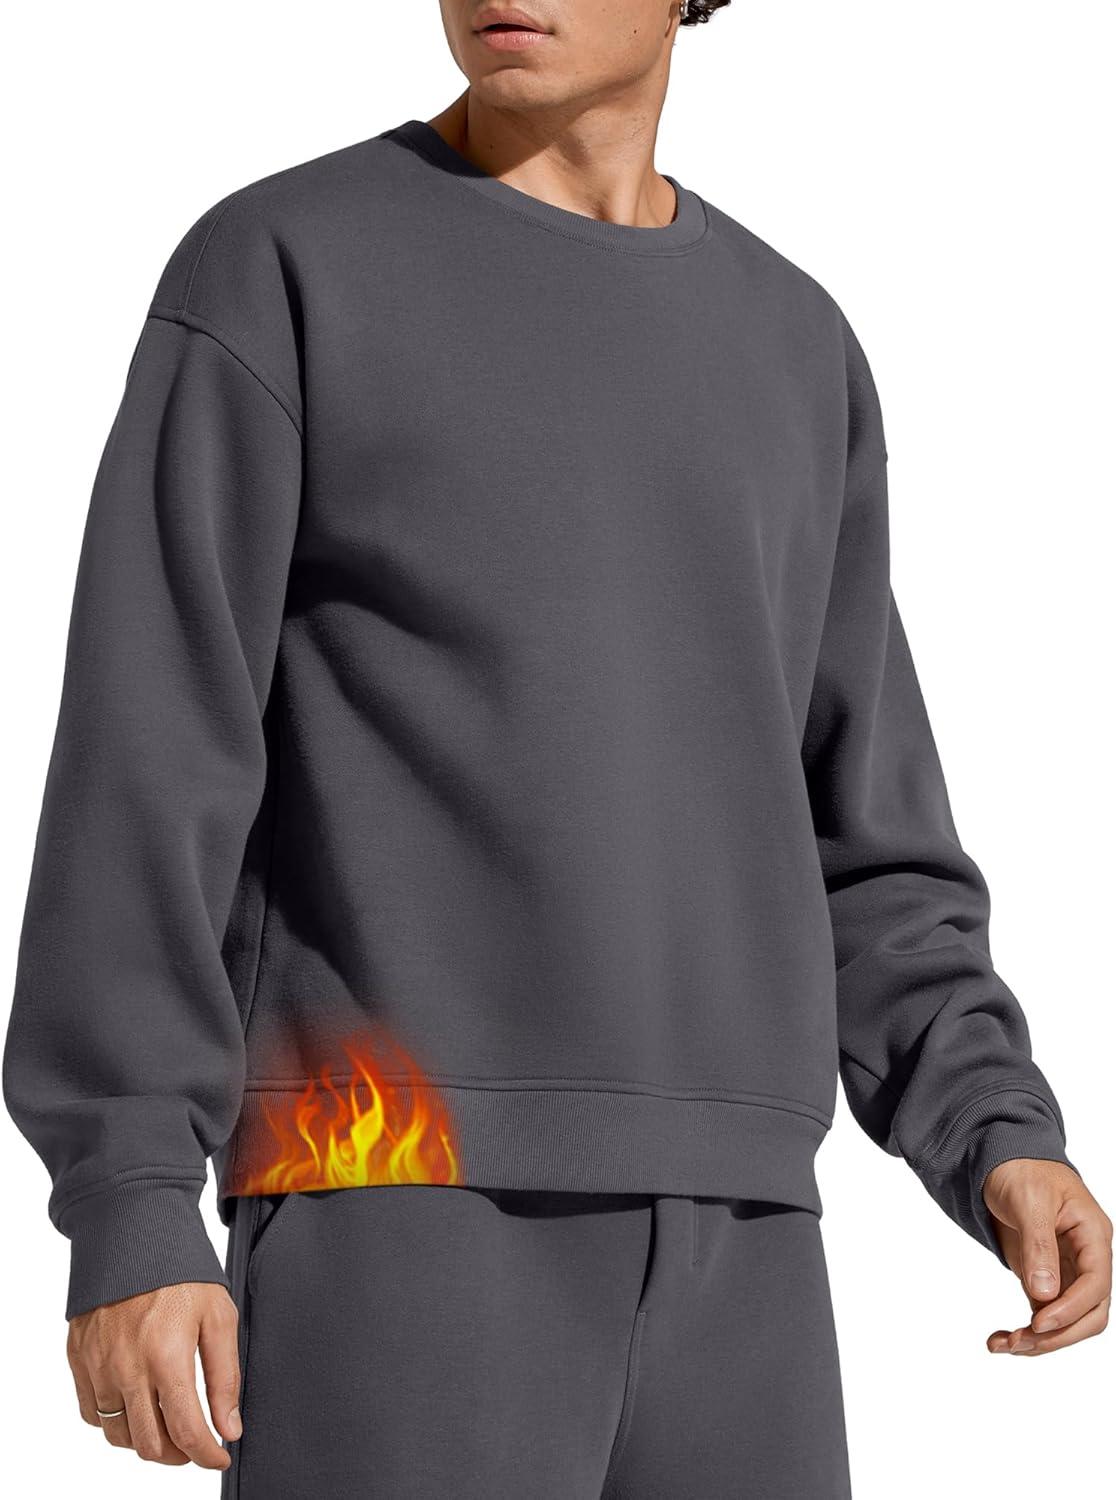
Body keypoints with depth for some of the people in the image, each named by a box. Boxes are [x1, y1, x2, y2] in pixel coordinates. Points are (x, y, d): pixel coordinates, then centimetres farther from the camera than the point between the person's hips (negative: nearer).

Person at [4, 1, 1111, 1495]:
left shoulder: (790, 359, 17)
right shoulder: (270, 274, 1)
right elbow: (143, 767, -5)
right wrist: (129, 1218, -14)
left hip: (708, 1233, 5)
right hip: (394, 1213, -5)